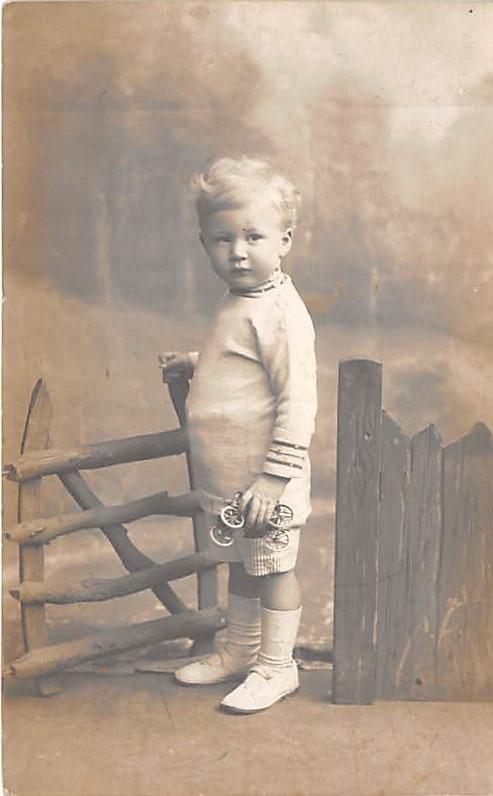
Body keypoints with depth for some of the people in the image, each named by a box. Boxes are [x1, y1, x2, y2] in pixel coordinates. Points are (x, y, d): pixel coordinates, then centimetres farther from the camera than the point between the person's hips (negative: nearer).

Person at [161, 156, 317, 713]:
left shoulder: (280, 312, -20)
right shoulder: (236, 304, 9)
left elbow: (298, 401, -23)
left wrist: (275, 476, -24)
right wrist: (193, 364, 19)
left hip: (264, 480, -9)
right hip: (227, 479, 9)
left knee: (272, 567, 6)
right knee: (240, 564, 21)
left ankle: (276, 667, 22)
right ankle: (240, 650, 38)